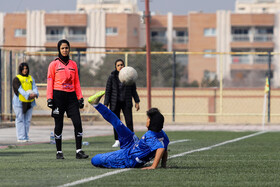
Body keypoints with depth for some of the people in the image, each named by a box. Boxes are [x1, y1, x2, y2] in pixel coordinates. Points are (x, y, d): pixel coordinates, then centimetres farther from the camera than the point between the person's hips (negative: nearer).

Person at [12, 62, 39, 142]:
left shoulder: (31, 78, 15)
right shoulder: (17, 79, -2)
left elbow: (34, 87, 1)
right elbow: (20, 89, -16)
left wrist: (35, 94, -22)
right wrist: (28, 95, -30)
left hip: (29, 102, 5)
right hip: (19, 102, -5)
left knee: (27, 120, 7)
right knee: (20, 120, -5)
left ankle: (26, 137, 12)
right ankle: (21, 137, -5)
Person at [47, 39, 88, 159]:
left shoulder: (73, 64, 13)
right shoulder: (54, 64, 2)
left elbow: (76, 82, 16)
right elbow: (50, 82, 0)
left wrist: (80, 97, 10)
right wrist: (49, 98, -9)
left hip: (71, 95, 3)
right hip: (58, 96, -3)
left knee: (78, 123, -7)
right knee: (59, 125, 0)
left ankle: (79, 151, -6)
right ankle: (59, 152, 9)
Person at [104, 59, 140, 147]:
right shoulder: (112, 77, -1)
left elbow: (133, 90, 11)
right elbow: (108, 91, 1)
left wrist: (137, 102, 8)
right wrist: (106, 104, -4)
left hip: (126, 103, 0)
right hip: (115, 103, 0)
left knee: (129, 122, -9)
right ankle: (117, 141, 12)